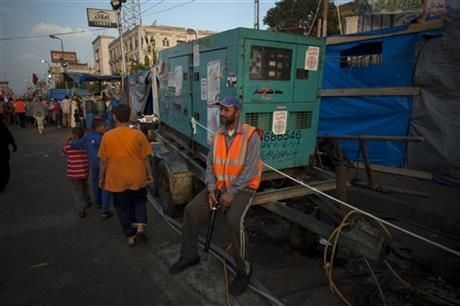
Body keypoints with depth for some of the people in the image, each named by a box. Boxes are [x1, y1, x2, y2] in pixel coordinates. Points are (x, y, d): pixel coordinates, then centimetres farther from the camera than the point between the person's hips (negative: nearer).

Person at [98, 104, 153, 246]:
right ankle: (140, 227, 7)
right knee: (140, 201, 24)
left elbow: (103, 161, -5)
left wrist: (101, 178, 9)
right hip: (137, 177, 0)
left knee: (123, 207, 17)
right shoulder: (138, 134, -10)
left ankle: (130, 236, 26)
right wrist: (149, 174, 8)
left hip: (117, 179, 0)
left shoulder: (107, 136, -10)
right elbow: (145, 158, -5)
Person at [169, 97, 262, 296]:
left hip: (242, 188, -6)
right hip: (219, 186, 6)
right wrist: (211, 190, -10)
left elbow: (250, 169, -20)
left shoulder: (251, 135, -15)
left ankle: (243, 270, -7)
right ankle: (189, 256, 15)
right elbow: (211, 165, 3)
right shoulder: (218, 135, 4)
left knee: (234, 222, -31)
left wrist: (231, 193, -21)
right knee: (191, 210, -7)